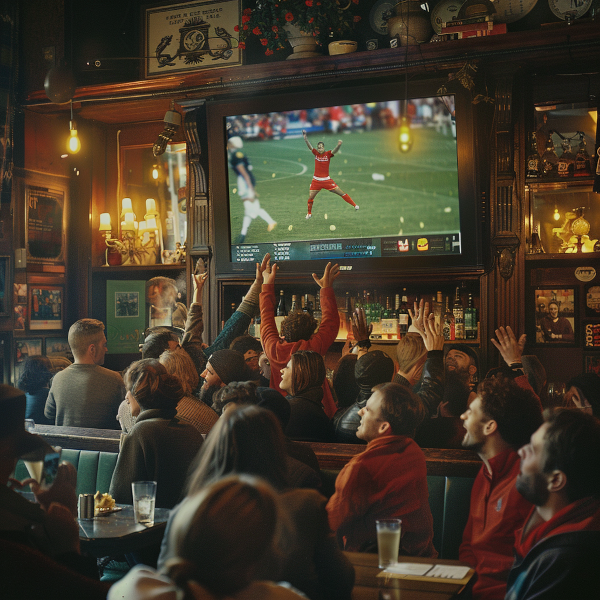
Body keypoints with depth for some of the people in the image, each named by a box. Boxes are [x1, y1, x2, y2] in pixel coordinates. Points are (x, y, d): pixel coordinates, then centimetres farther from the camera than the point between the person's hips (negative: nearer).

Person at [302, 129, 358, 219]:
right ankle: (309, 213, 23)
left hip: (327, 180, -2)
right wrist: (306, 139, -31)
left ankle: (355, 205, 7)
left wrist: (339, 145, -46)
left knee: (341, 193, -2)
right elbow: (310, 147, -12)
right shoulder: (316, 153, 2)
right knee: (310, 197, 1)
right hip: (316, 180, 2)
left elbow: (335, 151, -24)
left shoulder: (328, 154, -5)